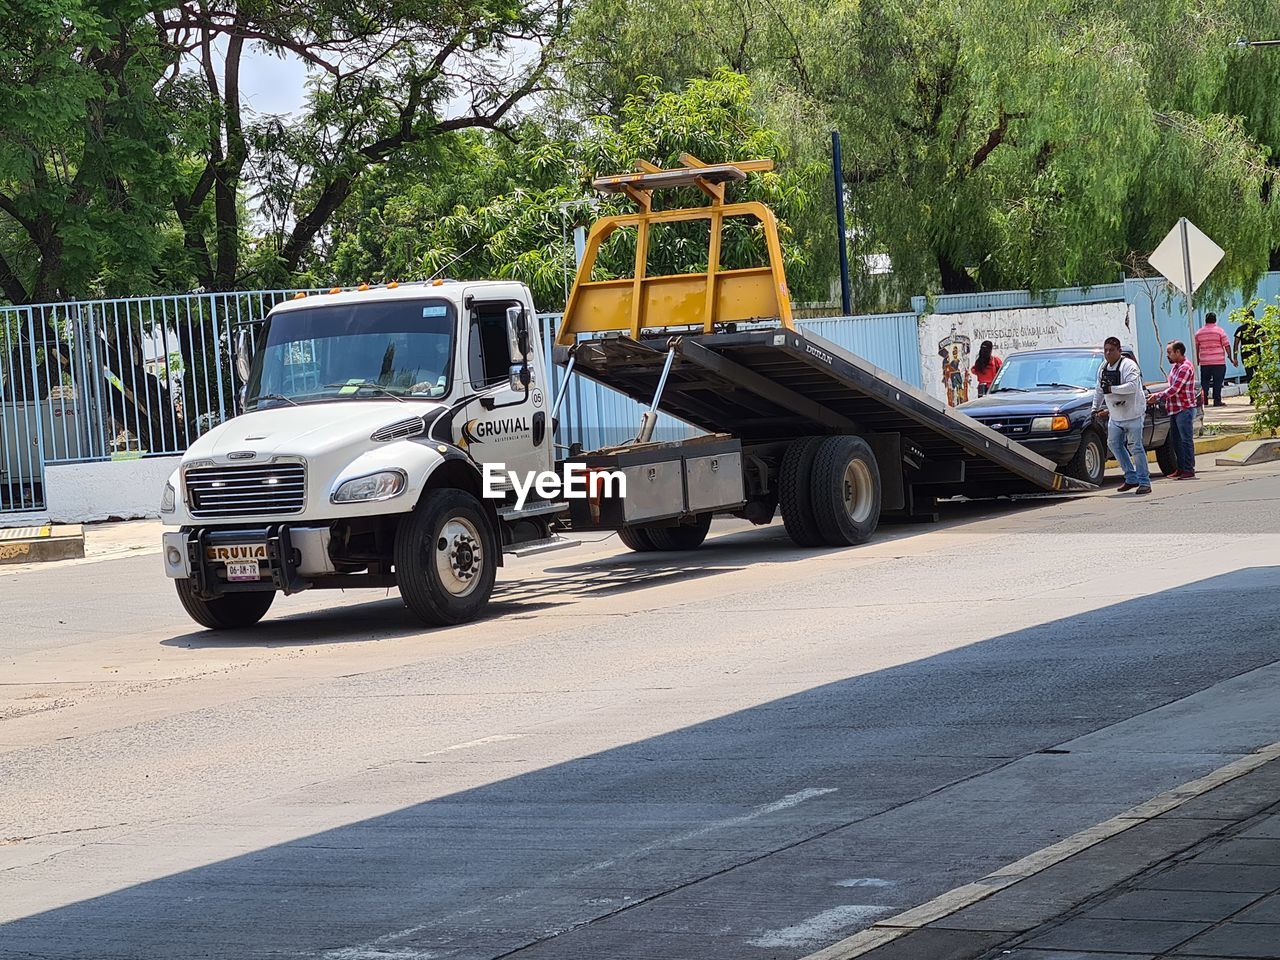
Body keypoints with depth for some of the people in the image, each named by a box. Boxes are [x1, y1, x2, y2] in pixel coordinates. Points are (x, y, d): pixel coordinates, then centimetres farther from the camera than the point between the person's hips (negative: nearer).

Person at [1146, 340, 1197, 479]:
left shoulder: (1185, 368, -16)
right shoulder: (1175, 366, 15)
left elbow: (1175, 389, -20)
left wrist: (1157, 396, -13)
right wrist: (1158, 396, 8)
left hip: (1184, 409, -10)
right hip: (1175, 409, 10)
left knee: (1186, 439, -7)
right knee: (1177, 440, 12)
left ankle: (1189, 469, -4)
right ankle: (1181, 468, 18)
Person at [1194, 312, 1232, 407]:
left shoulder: (1199, 332, 8)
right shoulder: (1219, 331, -2)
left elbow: (1196, 348, 13)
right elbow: (1227, 345, -5)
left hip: (1204, 363, 3)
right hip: (1219, 362, -3)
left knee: (1204, 381, 10)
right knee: (1217, 382, 1)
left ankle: (1204, 399, 2)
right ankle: (1217, 400, -1)